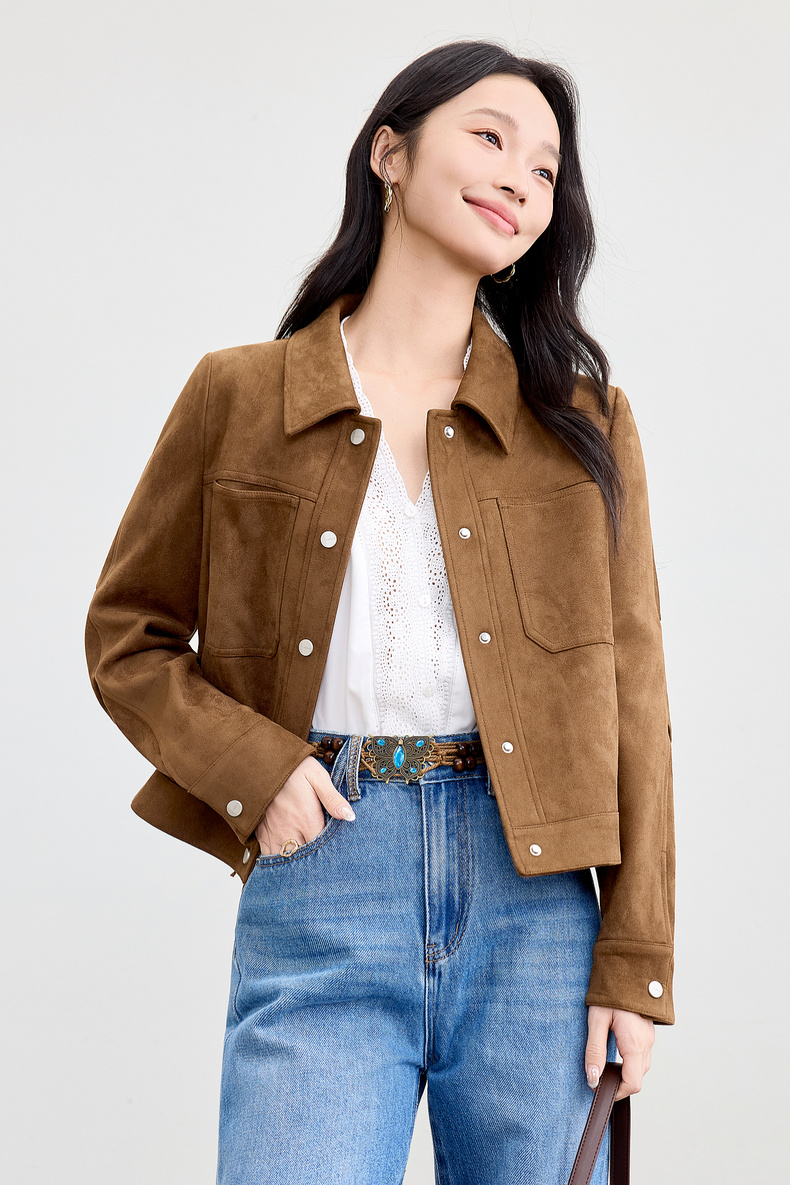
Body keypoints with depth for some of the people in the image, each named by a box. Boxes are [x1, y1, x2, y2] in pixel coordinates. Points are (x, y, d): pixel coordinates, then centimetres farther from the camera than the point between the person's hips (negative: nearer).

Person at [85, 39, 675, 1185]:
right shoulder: (240, 398, 7)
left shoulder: (582, 419, 9)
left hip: (532, 891, 2)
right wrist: (251, 766, -5)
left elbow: (631, 696, 6)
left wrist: (636, 958, 0)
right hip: (319, 894, -1)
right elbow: (127, 635, 13)